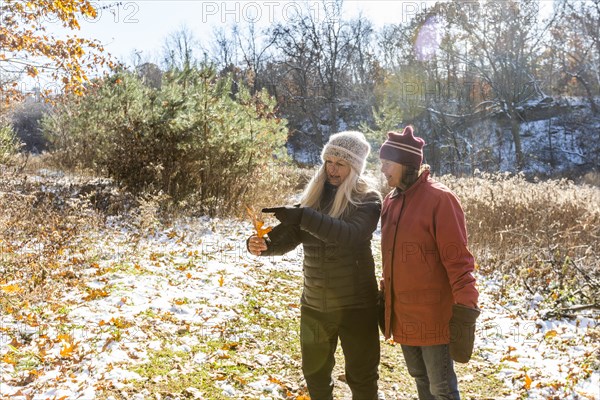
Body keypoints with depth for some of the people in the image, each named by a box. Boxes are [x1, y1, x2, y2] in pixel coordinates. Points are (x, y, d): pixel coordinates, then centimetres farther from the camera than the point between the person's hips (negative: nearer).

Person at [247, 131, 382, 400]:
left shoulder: (368, 199, -11)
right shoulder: (314, 196, 4)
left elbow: (352, 234, -29)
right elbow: (289, 237, -1)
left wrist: (305, 216, -37)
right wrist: (264, 243, -22)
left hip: (355, 305, -5)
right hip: (314, 305, 5)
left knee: (361, 377, 9)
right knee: (315, 373, 20)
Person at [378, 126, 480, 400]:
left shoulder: (439, 199, -16)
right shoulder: (391, 201, 7)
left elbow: (457, 259, -18)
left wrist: (465, 308, -22)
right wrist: (386, 295, 17)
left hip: (434, 314, -7)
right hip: (402, 314, 7)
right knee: (420, 378, 20)